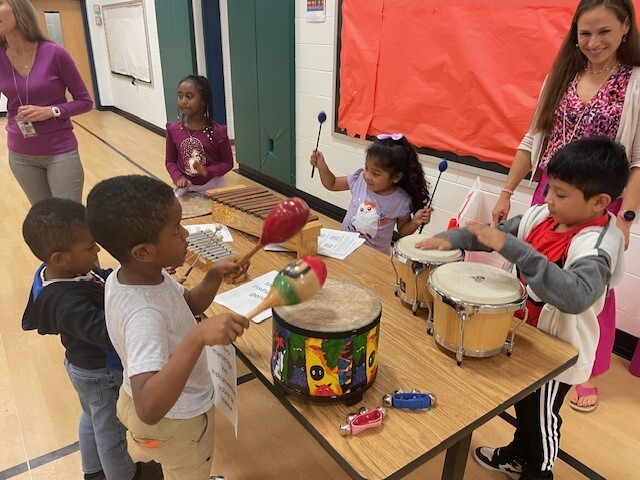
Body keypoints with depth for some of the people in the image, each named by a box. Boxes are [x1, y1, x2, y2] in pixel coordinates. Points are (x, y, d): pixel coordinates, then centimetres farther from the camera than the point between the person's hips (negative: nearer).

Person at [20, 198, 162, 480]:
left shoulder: (51, 272, -13)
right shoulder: (69, 303, -40)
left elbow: (103, 279, -1)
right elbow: (109, 333, -43)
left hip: (84, 366, 9)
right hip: (103, 375, -9)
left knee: (91, 418, 32)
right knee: (111, 431, 18)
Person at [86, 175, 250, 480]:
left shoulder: (133, 275, -15)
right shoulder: (144, 315, -41)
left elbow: (189, 305, 0)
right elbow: (149, 408, -49)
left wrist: (214, 276, -17)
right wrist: (199, 336, -58)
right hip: (175, 423, -7)